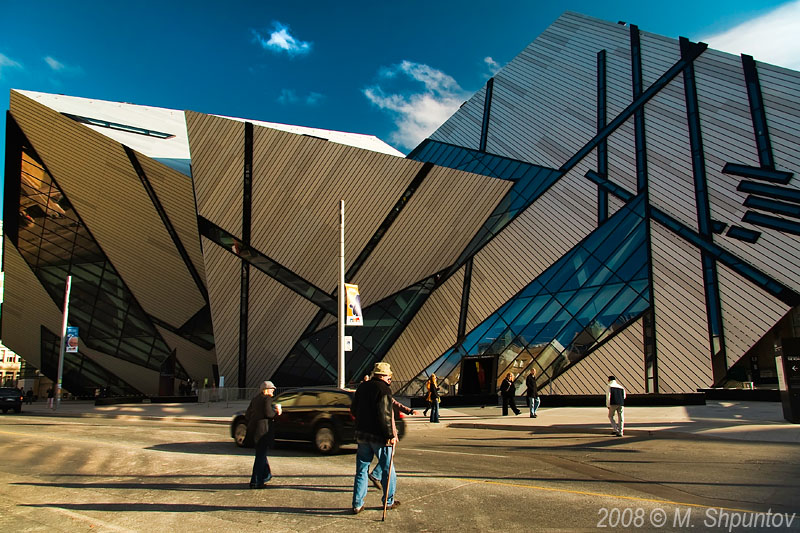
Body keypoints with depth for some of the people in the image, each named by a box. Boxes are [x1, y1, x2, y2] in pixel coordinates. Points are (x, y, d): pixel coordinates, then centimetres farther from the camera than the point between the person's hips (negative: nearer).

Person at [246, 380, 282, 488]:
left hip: (253, 428, 8)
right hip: (263, 429, -8)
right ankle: (255, 482, -1)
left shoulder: (255, 399, 15)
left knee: (261, 453, 22)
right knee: (261, 455, -3)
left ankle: (266, 475, 35)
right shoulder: (267, 399, -9)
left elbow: (247, 415, 14)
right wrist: (277, 412, -1)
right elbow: (268, 414, -18)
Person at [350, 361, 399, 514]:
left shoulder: (362, 387, 9)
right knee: (387, 469, 11)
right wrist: (391, 435, -16)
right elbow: (385, 416, -21)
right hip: (379, 436, -6)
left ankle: (357, 504, 13)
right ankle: (388, 501, 22)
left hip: (362, 434, 6)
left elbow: (353, 411, 17)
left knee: (361, 470, 12)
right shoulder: (383, 390, -15)